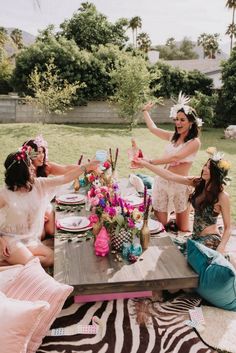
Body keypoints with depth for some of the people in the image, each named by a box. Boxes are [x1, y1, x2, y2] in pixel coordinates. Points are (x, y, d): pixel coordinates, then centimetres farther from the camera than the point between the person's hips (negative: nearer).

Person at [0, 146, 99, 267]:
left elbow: (65, 178, -6)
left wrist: (86, 167, -9)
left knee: (51, 258, -9)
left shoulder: (38, 185, -4)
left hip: (30, 239, 6)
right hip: (10, 239, -6)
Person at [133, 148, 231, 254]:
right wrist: (145, 164, -9)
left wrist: (220, 249, -28)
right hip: (195, 237, 7)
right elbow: (170, 176, -6)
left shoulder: (222, 196, -18)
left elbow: (227, 228, -13)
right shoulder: (198, 183, -3)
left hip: (211, 241, -6)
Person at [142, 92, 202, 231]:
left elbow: (175, 157, -25)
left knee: (182, 228, 5)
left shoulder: (194, 142, -11)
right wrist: (145, 111, 34)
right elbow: (153, 128, 22)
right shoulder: (173, 136, 8)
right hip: (162, 181, 5)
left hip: (179, 185, -5)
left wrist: (150, 162, -31)